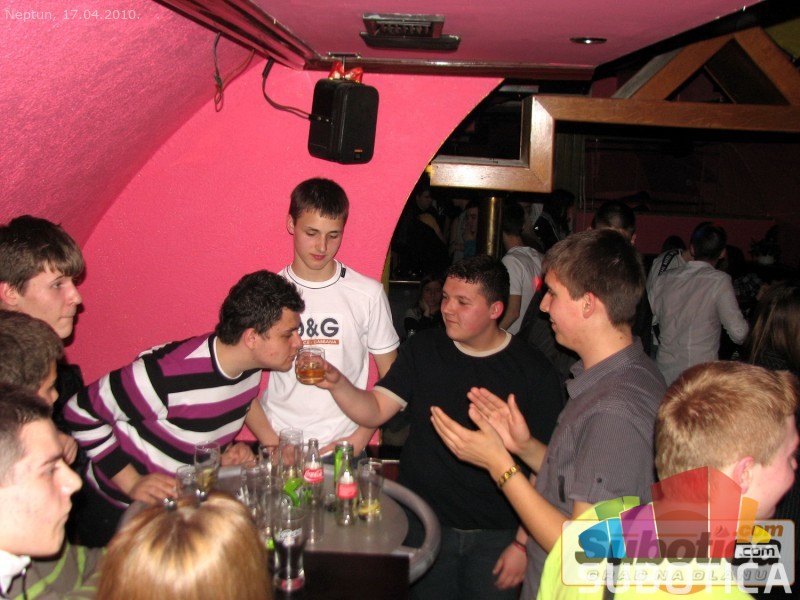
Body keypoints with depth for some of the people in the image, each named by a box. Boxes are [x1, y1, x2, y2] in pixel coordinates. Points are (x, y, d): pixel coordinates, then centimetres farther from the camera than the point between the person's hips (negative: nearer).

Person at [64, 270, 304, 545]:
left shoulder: (250, 363, -12)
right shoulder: (166, 375, -33)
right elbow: (81, 412, -22)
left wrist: (224, 455, -8)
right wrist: (131, 482, -23)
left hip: (186, 499, 6)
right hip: (123, 508, -5)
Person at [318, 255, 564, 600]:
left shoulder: (533, 372, -9)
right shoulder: (423, 350, 1)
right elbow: (374, 411, -4)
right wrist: (337, 383, -22)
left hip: (496, 534, -2)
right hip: (422, 524, 2)